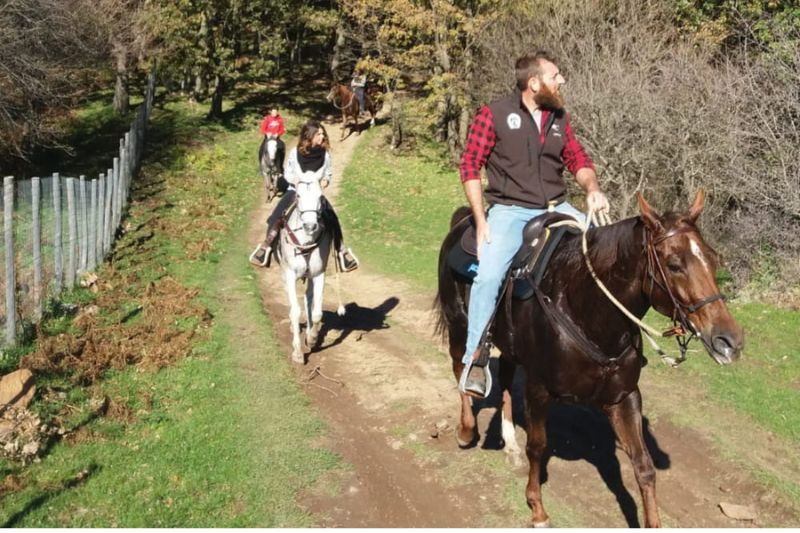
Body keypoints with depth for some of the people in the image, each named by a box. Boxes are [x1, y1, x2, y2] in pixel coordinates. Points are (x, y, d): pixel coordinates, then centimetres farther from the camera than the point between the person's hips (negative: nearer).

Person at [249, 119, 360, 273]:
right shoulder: (295, 152, -5)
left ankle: (341, 251, -5)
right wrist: (296, 181, -15)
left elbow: (328, 174, 10)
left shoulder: (325, 153, -3)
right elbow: (288, 173, 5)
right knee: (276, 217, -19)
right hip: (295, 191, 0)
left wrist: (325, 181, -11)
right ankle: (266, 246, -1)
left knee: (332, 219, -19)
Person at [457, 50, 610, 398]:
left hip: (557, 209, 5)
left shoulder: (559, 118, 10)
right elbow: (469, 166, -5)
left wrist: (592, 188, -6)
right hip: (510, 211, -5)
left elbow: (578, 160, 17)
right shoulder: (494, 115, -5)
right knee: (489, 275, -25)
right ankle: (475, 357, -10)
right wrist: (481, 220, -11)